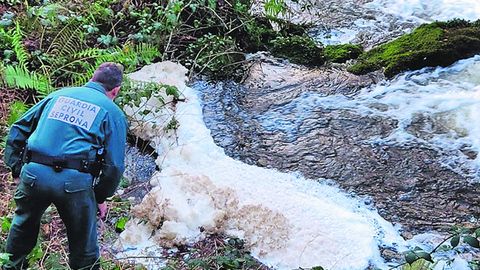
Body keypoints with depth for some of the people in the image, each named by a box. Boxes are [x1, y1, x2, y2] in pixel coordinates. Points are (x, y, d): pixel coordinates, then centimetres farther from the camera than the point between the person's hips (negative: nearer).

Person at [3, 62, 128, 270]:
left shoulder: (59, 94, 19)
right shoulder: (113, 112, 8)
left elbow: (18, 129, 17)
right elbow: (114, 164, 2)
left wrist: (16, 169, 19)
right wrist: (101, 198, 15)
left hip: (33, 174, 4)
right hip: (74, 182, -3)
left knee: (23, 227, 29)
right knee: (83, 244, 15)